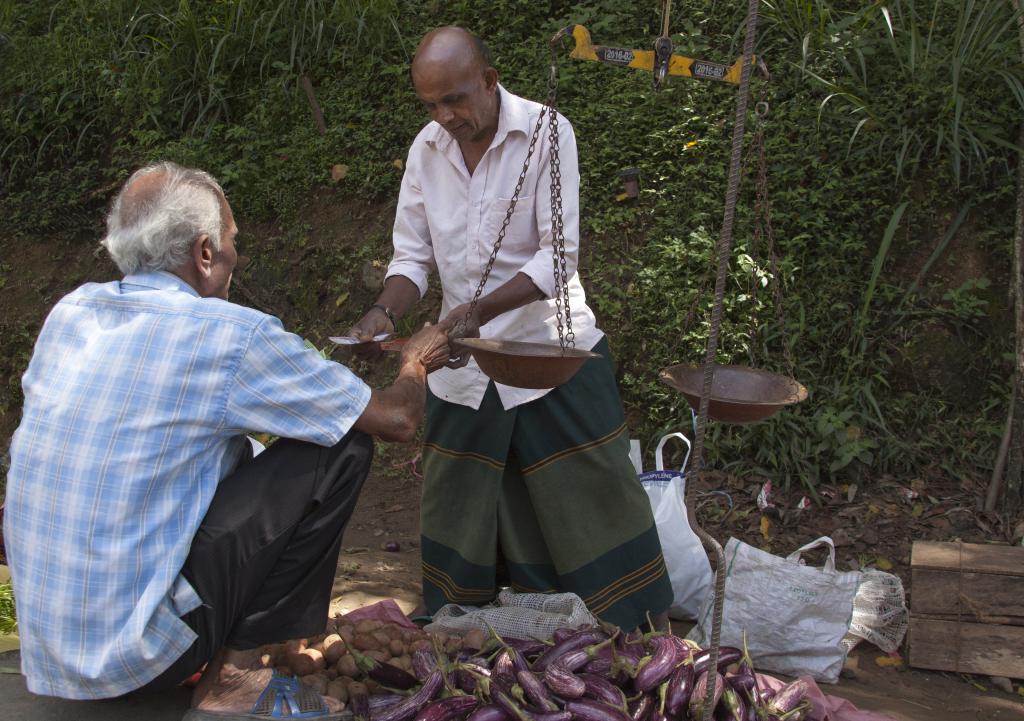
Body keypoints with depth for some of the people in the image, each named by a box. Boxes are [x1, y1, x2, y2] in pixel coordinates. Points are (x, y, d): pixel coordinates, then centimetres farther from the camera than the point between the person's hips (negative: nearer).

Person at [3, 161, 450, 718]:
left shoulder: (71, 311, 5)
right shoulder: (233, 337, -15)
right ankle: (233, 675, 1)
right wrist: (416, 364, 18)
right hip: (133, 658, -7)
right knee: (343, 444, -3)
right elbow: (397, 419, -7)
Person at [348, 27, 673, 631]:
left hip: (552, 351, -4)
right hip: (464, 362, 4)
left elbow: (559, 255, -18)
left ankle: (640, 629, 18)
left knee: (592, 503, 2)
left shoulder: (547, 133, -13)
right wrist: (385, 313, -16)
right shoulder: (426, 150, 0)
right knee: (456, 508, 14)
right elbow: (412, 257, 5)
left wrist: (480, 311, -31)